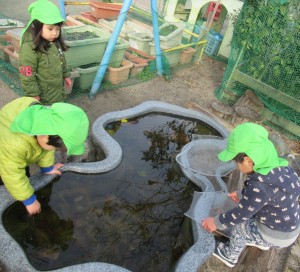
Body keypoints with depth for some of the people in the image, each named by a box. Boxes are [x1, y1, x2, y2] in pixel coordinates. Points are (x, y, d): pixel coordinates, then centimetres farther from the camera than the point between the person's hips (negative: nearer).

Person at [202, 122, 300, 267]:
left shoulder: (260, 187, -37)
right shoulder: (278, 166, -11)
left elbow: (239, 214, -22)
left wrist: (216, 222, -6)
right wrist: (242, 194, 23)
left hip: (276, 236, -7)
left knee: (238, 225, 6)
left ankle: (230, 256, 32)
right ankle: (261, 241, 43)